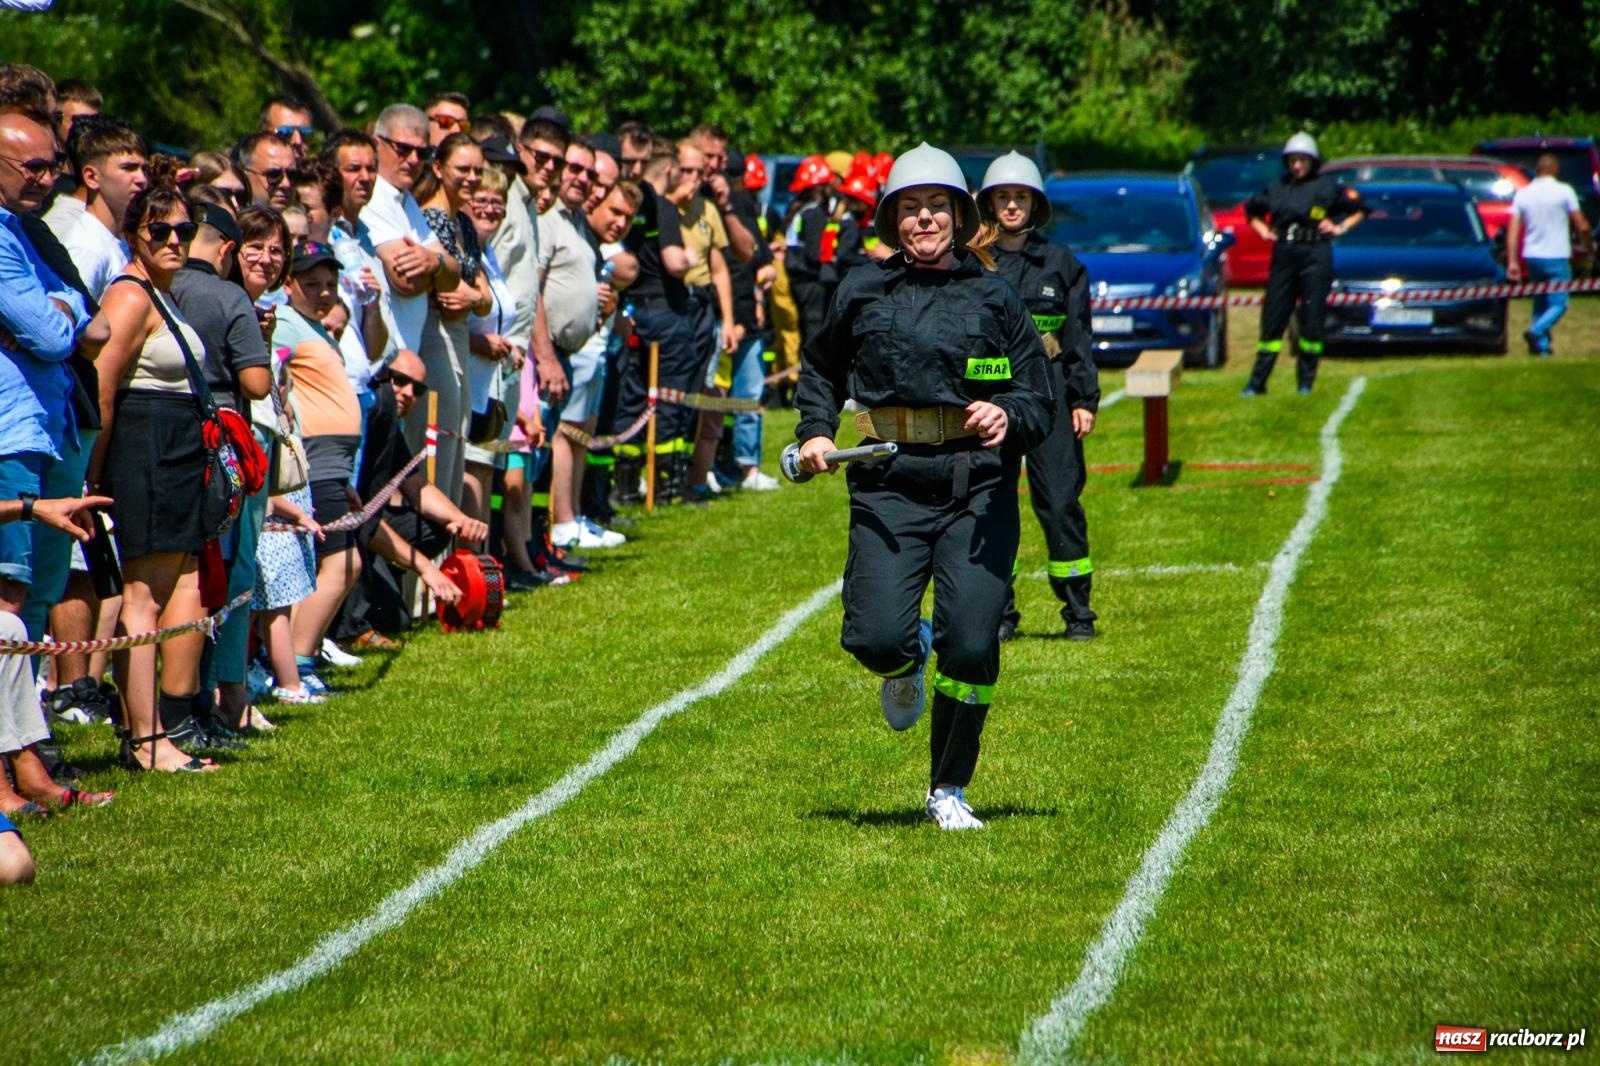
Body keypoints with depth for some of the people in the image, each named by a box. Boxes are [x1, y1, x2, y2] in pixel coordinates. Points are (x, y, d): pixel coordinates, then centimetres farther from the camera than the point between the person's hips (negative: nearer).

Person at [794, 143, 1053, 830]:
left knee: (972, 646, -10)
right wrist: (816, 432, 9)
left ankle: (948, 791, 11)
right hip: (888, 485, 0)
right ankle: (907, 663, 26)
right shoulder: (862, 292, 8)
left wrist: (1008, 416, -15)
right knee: (876, 638, -15)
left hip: (978, 489, 0)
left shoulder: (994, 298, 7)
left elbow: (1041, 405, 7)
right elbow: (820, 369, 25)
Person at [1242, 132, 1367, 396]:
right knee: (1273, 319, 1)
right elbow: (1252, 209, 27)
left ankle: (1306, 382, 6)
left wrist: (1341, 228, 0)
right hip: (1284, 256, 3)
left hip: (1316, 256, -3)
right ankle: (1257, 382, 3)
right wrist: (1263, 231, 13)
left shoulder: (1328, 186, 3)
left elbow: (1360, 208, 10)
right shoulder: (1277, 188, 11)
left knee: (1311, 320, -2)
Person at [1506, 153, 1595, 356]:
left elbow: (1513, 230, -2)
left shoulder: (1523, 194, 4)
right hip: (1556, 256, -5)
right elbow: (1582, 226, -7)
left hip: (1531, 256, 5)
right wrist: (1589, 246, 12)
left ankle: (1542, 345, 13)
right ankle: (1536, 331, -26)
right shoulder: (1564, 191, -7)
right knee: (1558, 304, -2)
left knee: (1540, 301, 18)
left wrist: (1512, 261, -2)